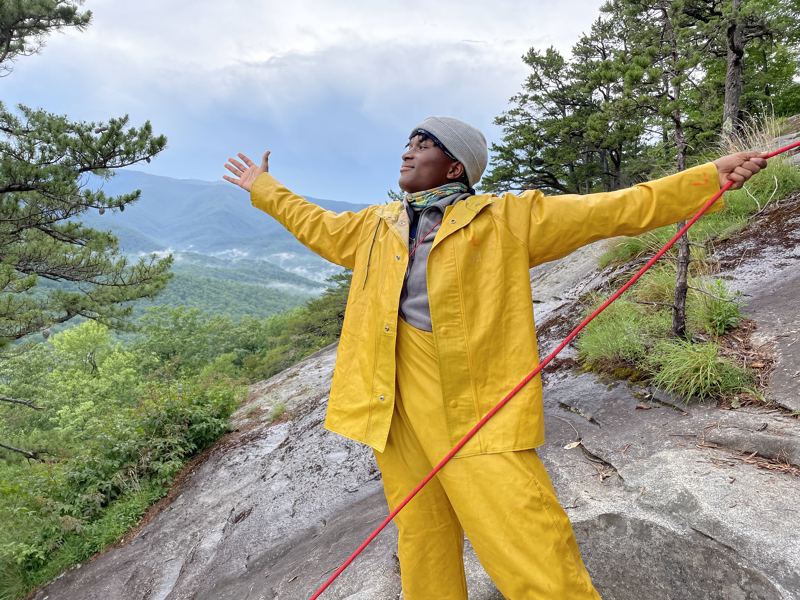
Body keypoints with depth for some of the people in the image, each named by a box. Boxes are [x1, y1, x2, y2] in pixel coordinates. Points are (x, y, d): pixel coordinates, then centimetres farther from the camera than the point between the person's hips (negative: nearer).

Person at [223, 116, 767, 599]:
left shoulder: (507, 218, 3)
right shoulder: (377, 227, 18)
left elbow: (612, 212, 1)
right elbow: (317, 226, 33)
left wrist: (711, 177, -5)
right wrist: (263, 187, 41)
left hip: (476, 406, -4)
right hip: (397, 405, 5)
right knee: (422, 548, 14)